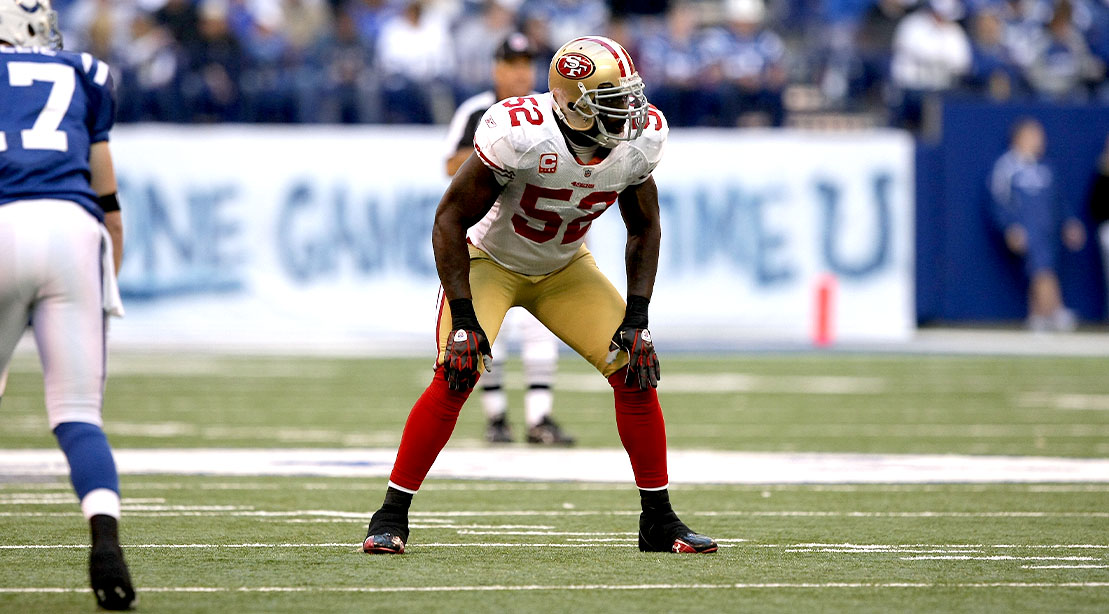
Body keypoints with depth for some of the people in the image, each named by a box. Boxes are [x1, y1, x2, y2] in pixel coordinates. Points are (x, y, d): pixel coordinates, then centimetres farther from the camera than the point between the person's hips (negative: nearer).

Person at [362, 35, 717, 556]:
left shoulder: (640, 140, -19)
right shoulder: (518, 134, -35)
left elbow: (644, 228, 0)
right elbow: (450, 220, -25)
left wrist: (636, 318, -9)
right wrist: (464, 320, -27)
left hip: (565, 268, 5)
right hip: (489, 259, -5)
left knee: (636, 370, -7)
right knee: (457, 374, -24)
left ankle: (658, 522, 7)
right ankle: (391, 518, -12)